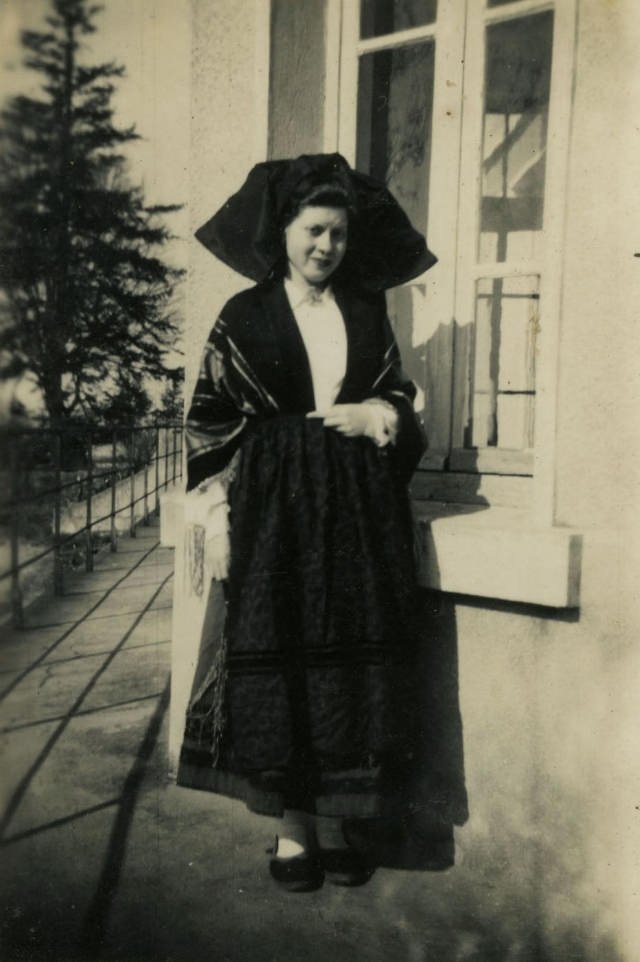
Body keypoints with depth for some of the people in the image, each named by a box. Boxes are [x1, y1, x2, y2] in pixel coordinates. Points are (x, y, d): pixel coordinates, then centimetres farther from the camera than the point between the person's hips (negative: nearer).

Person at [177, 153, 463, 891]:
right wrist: (219, 516, -7)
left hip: (357, 509, 3)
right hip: (273, 507, -2)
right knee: (277, 658, -1)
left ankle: (333, 820, 17)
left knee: (350, 658, 3)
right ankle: (292, 826, 14)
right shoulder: (245, 316, 3)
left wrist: (372, 415, -6)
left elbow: (401, 400, 17)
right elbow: (210, 419, 1)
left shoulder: (368, 313, 11)